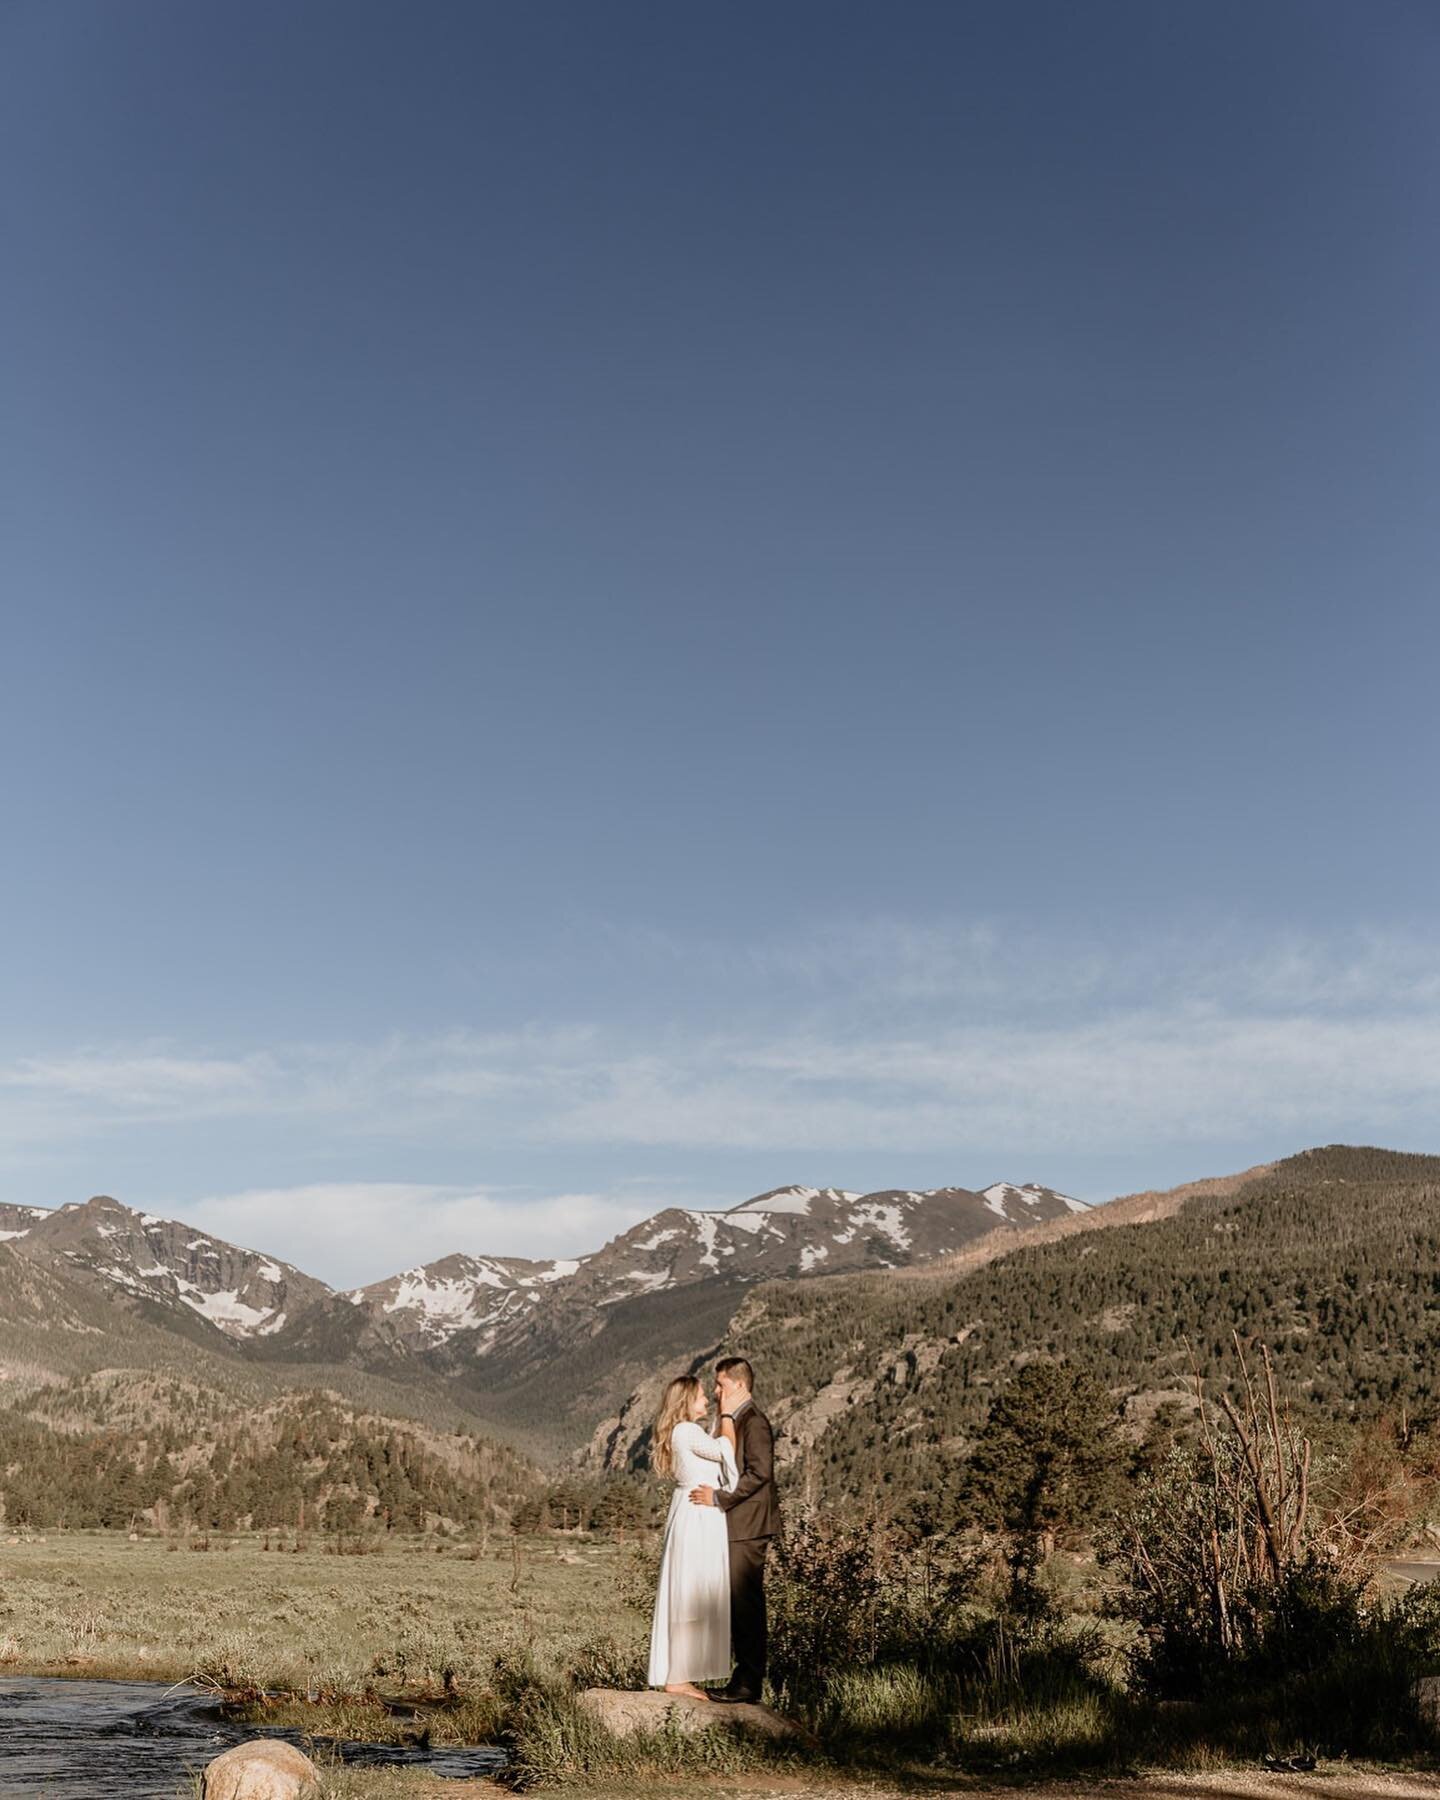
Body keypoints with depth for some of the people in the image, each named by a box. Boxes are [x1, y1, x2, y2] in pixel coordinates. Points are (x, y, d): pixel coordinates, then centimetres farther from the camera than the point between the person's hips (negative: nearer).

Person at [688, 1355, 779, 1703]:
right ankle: (745, 1677, 16)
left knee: (745, 1602, -6)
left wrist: (719, 1497, -20)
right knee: (738, 1602, 11)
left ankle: (749, 1683, 0)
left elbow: (759, 1473, -22)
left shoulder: (754, 1422, -13)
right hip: (736, 1525, 10)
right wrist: (716, 1494, 11)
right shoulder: (735, 1421, 17)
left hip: (748, 1526, -10)